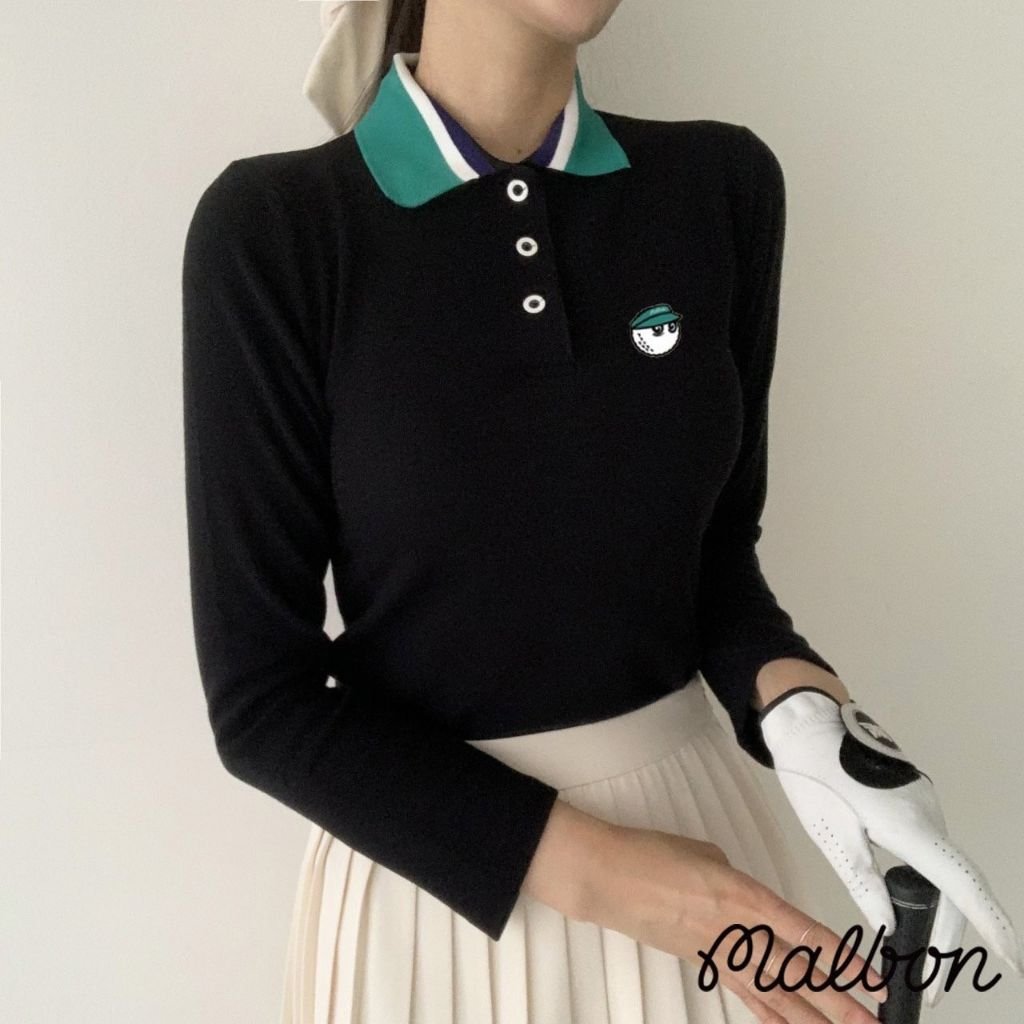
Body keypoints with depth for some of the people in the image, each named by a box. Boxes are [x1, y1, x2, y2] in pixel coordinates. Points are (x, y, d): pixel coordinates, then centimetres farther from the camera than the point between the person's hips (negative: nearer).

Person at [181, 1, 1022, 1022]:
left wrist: (797, 704, -16)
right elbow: (261, 697, -13)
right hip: (435, 871, -3)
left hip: (695, 824, 4)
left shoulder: (724, 185, -5)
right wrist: (592, 870, -18)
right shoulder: (273, 229, -16)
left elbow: (714, 544, 4)